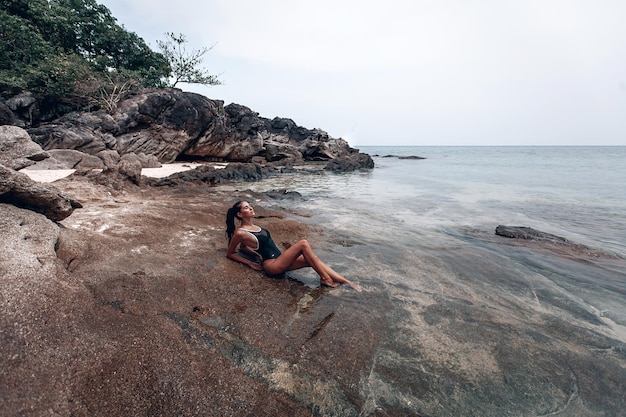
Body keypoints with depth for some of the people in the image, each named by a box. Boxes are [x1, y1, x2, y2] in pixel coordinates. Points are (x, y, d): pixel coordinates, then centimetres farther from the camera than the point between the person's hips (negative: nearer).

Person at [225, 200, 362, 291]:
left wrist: (258, 254, 11)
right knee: (303, 244, -23)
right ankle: (325, 278, -12)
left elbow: (243, 247, 27)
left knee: (312, 259, -9)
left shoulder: (253, 226, 15)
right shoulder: (240, 233, -9)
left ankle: (346, 281, -10)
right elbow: (229, 253, 2)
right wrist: (251, 264, -2)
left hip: (279, 260, 8)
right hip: (272, 265, -8)